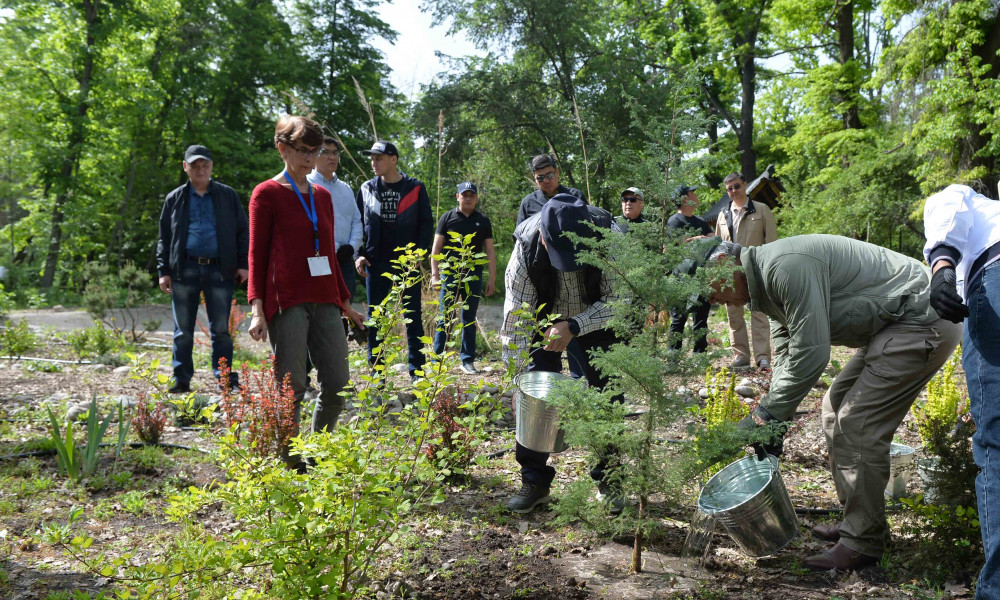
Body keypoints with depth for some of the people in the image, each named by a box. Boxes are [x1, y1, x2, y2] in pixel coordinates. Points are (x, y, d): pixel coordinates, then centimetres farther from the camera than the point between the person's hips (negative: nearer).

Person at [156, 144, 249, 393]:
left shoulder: (228, 196, 10)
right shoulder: (175, 199, 12)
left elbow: (242, 232, 10)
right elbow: (164, 238, 14)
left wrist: (243, 264, 1)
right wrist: (163, 270, 6)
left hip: (219, 270, -1)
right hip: (185, 269, 1)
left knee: (221, 329, 1)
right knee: (183, 330, 4)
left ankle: (225, 377, 8)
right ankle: (181, 379, 11)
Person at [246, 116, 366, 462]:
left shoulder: (322, 196, 16)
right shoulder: (267, 194, 0)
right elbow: (257, 254, -3)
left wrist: (345, 303, 24)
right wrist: (257, 309, -11)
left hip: (324, 300, 6)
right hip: (287, 301, -6)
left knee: (337, 385, 3)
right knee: (292, 387, -5)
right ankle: (289, 460, 10)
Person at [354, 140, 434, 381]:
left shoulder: (415, 188, 1)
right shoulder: (367, 189, 8)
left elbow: (426, 223, 2)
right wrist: (359, 254, -1)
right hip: (375, 263, 2)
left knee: (413, 316, 2)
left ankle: (416, 370, 9)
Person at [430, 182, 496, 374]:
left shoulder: (483, 221, 10)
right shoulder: (447, 218, 4)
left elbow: (490, 251, 10)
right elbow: (436, 248, 2)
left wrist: (492, 278, 3)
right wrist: (435, 274, -7)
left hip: (474, 275, 2)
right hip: (450, 274, -2)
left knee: (469, 320, 7)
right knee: (444, 318, -1)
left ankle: (468, 360, 13)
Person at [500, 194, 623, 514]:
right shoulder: (525, 251, -32)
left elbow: (617, 302, -25)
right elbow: (515, 319, -26)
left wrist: (574, 327, -39)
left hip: (596, 321, 0)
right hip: (546, 323, 0)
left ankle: (609, 480, 16)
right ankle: (534, 481, 7)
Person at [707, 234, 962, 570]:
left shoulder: (784, 266, -24)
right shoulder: (765, 284, 11)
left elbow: (810, 354, -25)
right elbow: (786, 356, 13)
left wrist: (765, 416, -16)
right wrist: (774, 425, 3)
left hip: (922, 323, -11)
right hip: (896, 326, 11)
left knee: (856, 423, -12)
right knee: (837, 408, 15)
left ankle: (862, 544, -1)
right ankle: (856, 522, 24)